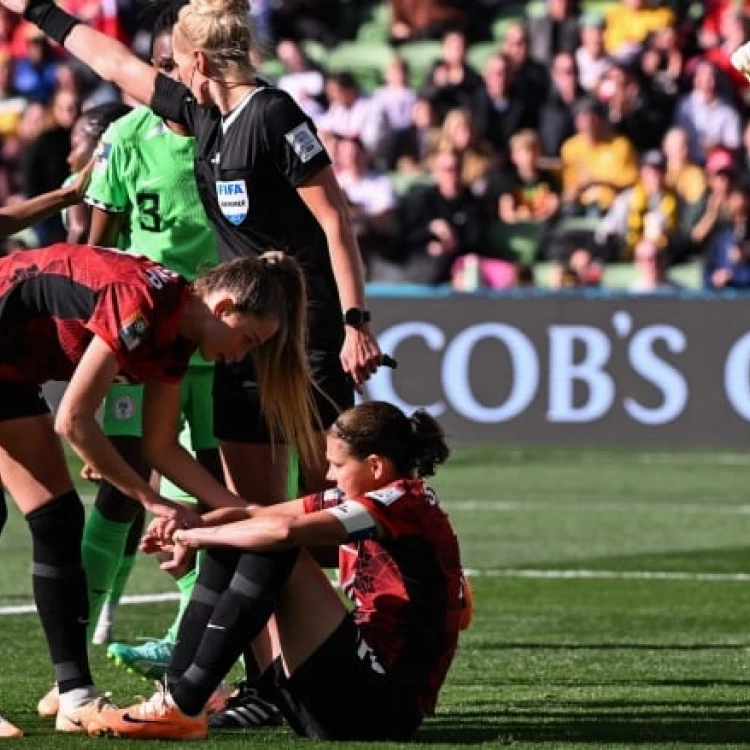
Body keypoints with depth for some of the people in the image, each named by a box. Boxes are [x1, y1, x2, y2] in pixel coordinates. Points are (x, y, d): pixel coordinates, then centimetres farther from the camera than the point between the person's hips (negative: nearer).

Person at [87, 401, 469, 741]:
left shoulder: (405, 501, -13)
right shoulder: (360, 500, 14)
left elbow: (285, 530, -25)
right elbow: (259, 515, 8)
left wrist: (202, 536, -12)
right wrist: (192, 525, -9)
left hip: (386, 705, -10)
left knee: (274, 551, -20)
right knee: (228, 554, 8)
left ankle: (183, 706, -20)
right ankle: (175, 694, -3)